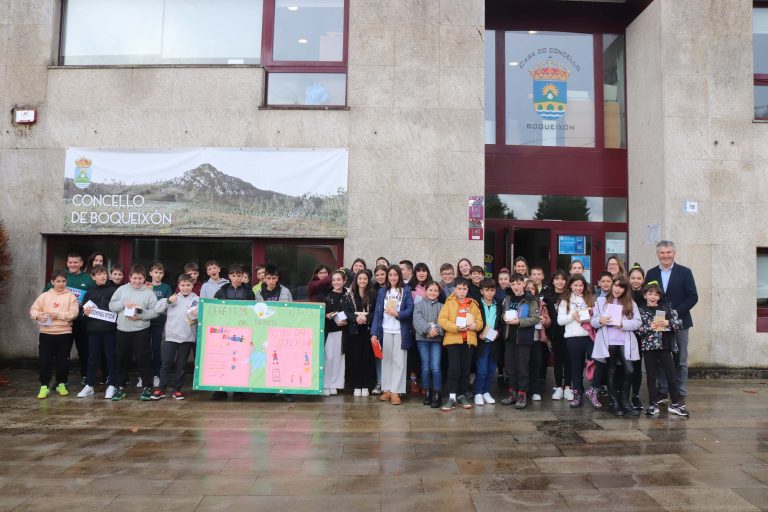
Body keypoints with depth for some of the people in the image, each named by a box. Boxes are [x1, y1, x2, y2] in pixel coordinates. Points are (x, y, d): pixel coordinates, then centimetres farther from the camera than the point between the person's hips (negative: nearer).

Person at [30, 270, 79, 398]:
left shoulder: (71, 296, 1)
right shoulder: (44, 295, 6)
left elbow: (74, 313, -8)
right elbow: (33, 310, 5)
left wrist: (58, 315, -18)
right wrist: (38, 315, -16)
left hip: (64, 333, -1)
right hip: (46, 333, 1)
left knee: (63, 360, 7)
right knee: (45, 360, 1)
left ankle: (61, 384, 21)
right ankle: (44, 386, 10)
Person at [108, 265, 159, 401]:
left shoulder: (149, 293, -1)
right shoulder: (122, 289, 6)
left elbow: (155, 311, -6)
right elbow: (111, 306, 5)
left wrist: (141, 316, -18)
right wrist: (123, 303, -12)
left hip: (141, 331, -3)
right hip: (122, 330, 3)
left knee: (143, 359, 1)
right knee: (121, 360, 11)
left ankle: (147, 387, 11)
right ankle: (120, 387, 24)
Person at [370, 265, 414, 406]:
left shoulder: (406, 290, 4)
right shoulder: (382, 291, 9)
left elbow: (410, 310, -3)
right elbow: (377, 312, 4)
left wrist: (397, 314, -19)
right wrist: (374, 332, -4)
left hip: (400, 331, -2)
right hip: (385, 331, 2)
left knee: (398, 361, -3)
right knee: (386, 360, 6)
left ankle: (395, 391, 0)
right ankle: (387, 390, 14)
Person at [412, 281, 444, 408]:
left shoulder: (441, 306, 11)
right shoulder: (418, 305, 7)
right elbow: (417, 320, -8)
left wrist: (437, 329, -22)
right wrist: (428, 329, -23)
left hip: (437, 339, 0)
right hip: (422, 338, 0)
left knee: (435, 366, -8)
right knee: (425, 366, 5)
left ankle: (436, 394, 0)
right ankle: (427, 392, 18)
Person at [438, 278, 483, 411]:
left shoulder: (473, 304, 13)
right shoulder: (449, 303, 1)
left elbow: (480, 322, 11)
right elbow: (442, 320, -10)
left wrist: (475, 325, -12)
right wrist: (456, 328, -20)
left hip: (469, 340, 4)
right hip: (453, 340, -4)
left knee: (465, 369, 9)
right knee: (454, 368, -8)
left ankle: (462, 395, 20)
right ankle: (451, 396, -3)